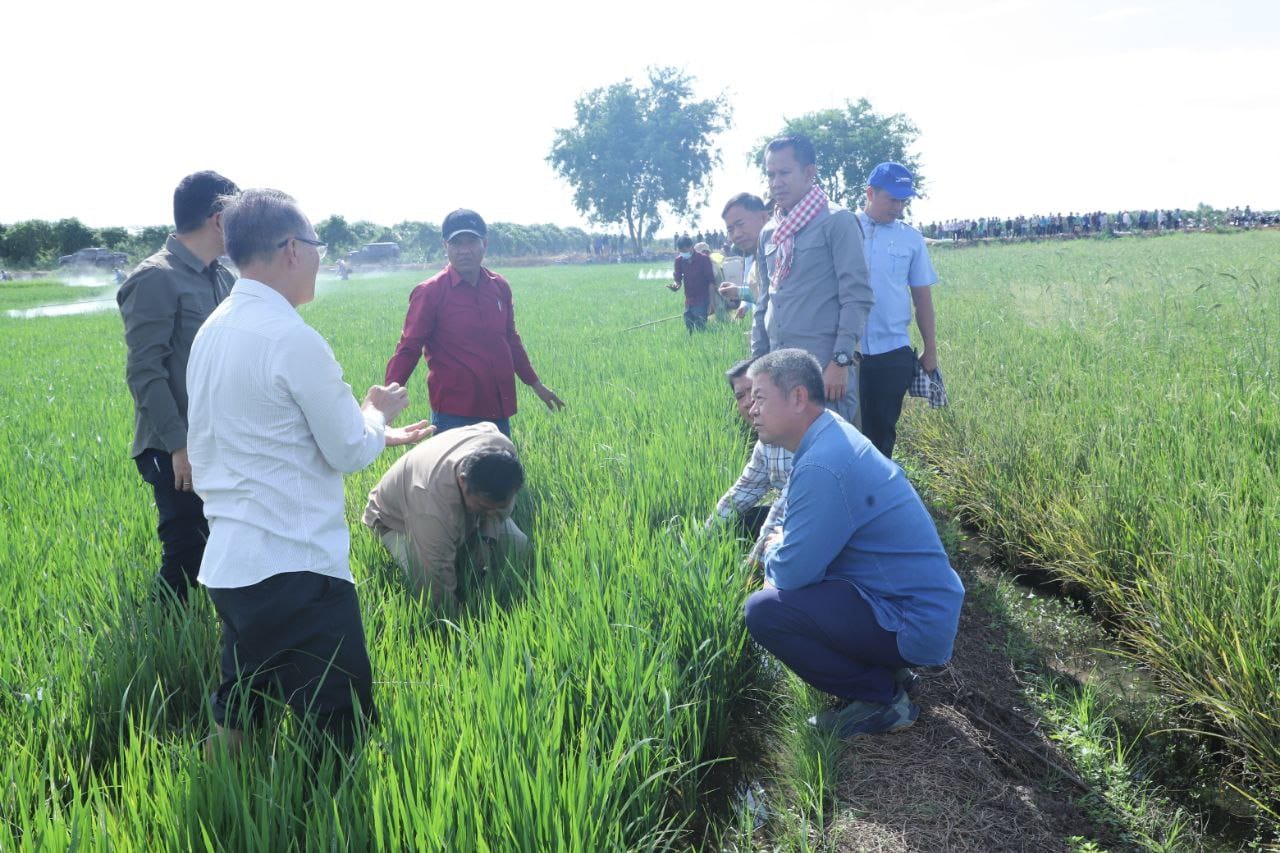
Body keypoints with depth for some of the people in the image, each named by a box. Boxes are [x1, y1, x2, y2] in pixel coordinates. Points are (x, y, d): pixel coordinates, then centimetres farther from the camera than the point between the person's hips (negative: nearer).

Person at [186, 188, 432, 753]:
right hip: (294, 569, -9)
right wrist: (378, 411, 10)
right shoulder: (293, 339, -17)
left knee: (235, 719, 21)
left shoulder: (212, 332, 9)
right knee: (342, 731, 1)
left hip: (228, 563, 9)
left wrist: (376, 434, 21)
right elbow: (350, 453, -11)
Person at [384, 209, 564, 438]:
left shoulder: (500, 287, 6)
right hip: (454, 417, -5)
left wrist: (535, 384, 25)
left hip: (499, 413, 5)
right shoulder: (430, 292, -8)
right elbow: (408, 349, -9)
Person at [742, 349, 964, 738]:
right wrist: (781, 545, 3)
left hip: (914, 628, -10)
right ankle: (883, 671, 17)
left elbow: (792, 572, -21)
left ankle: (880, 698, -3)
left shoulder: (822, 467, -26)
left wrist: (772, 550, 0)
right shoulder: (833, 437, 7)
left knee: (763, 611, -19)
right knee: (778, 584, 19)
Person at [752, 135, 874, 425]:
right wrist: (757, 362, 16)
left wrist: (841, 361, -15)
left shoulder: (837, 222, -5)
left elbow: (857, 298, -9)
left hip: (824, 368, -6)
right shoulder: (769, 233, 14)